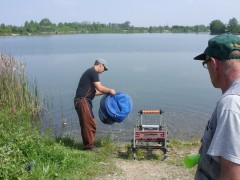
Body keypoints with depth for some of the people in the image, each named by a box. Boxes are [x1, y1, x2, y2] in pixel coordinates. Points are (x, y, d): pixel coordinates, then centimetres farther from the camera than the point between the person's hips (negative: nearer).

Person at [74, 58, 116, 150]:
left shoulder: (90, 72, 22)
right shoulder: (93, 72, -9)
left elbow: (94, 91, 25)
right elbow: (100, 88, -15)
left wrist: (107, 92, 24)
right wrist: (110, 91, 0)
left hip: (83, 101, 10)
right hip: (82, 101, -10)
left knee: (87, 124, 14)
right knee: (89, 124, -6)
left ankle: (88, 144, 20)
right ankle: (89, 145, 1)